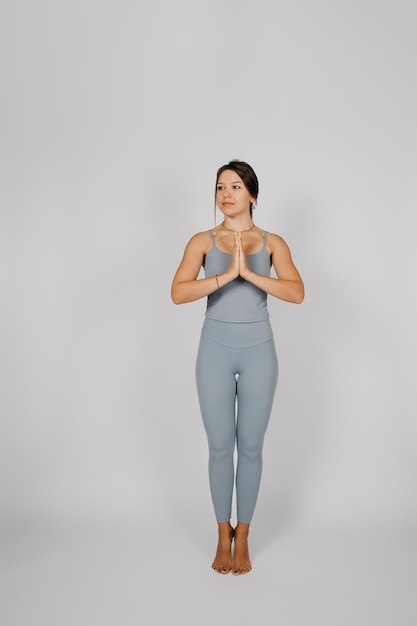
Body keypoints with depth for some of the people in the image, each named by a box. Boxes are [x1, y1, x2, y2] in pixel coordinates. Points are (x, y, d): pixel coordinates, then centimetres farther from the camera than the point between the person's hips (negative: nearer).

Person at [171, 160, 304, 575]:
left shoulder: (272, 242, 1)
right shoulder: (202, 241, 0)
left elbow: (297, 293, -14)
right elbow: (178, 293, -15)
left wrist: (250, 273, -26)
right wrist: (226, 275, -26)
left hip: (258, 350, 0)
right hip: (215, 349, 0)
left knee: (250, 446, 8)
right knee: (220, 446, 8)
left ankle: (242, 537, 25)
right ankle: (223, 536, 26)